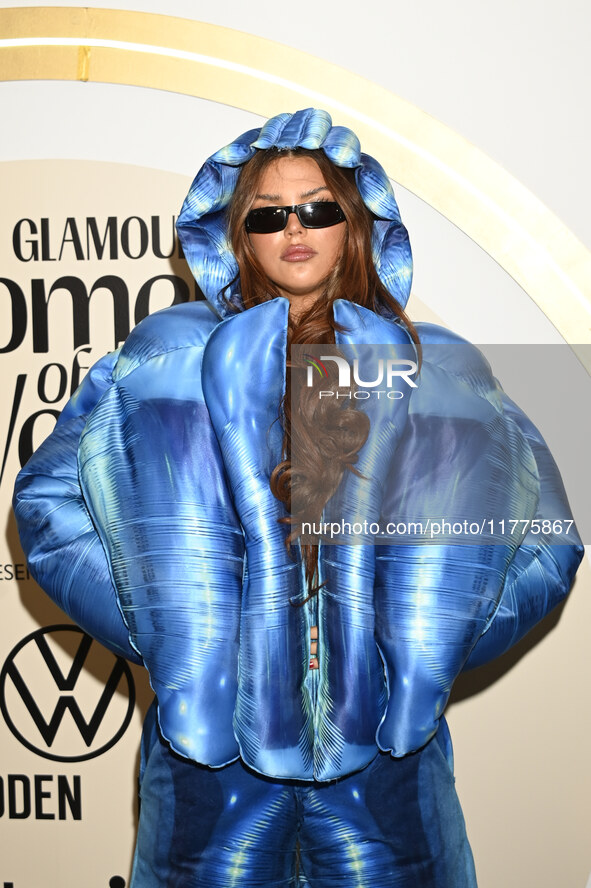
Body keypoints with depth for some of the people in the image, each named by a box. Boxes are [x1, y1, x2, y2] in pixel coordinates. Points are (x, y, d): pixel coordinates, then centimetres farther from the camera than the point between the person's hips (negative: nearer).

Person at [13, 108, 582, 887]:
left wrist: (426, 651, -3)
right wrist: (168, 637, -4)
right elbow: (52, 497, 3)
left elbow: (542, 534, 6)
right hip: (214, 735, 0)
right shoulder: (169, 356, 5)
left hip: (383, 739, 1)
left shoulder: (437, 369, 6)